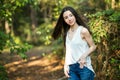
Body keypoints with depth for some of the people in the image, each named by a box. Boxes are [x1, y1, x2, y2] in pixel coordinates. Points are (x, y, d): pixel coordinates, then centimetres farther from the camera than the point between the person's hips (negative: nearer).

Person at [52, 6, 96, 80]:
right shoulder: (66, 33, 8)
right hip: (71, 68, 5)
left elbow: (93, 46, -4)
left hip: (84, 67, -5)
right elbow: (68, 51, 13)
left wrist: (84, 56, -19)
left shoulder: (83, 31, -8)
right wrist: (66, 65, 4)